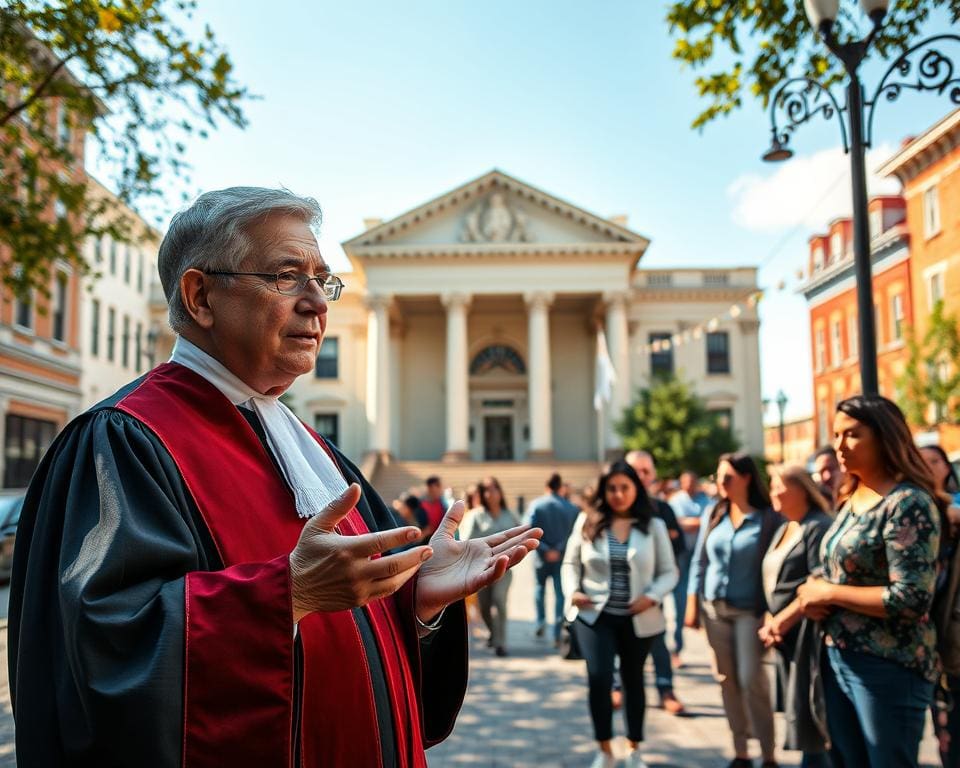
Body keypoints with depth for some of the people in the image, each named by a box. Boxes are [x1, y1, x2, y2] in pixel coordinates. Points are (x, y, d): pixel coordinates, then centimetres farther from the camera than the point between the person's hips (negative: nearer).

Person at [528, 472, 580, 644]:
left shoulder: (536, 504, -4)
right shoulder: (571, 508, -3)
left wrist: (545, 550, -12)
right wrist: (559, 548, -8)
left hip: (542, 557, 0)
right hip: (563, 557, 0)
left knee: (540, 587, 23)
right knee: (560, 593, 6)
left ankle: (540, 621, 13)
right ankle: (557, 634, 3)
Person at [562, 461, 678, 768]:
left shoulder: (653, 526, -1)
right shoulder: (587, 522, -1)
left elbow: (669, 571, 1)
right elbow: (571, 563, 6)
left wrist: (652, 596, -15)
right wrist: (572, 592, -11)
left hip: (637, 618, 1)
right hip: (595, 615, -1)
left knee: (633, 680, 16)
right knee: (599, 678, -14)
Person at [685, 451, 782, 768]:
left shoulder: (768, 518, -7)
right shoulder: (714, 516, 5)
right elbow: (699, 561, 8)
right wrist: (692, 604, 6)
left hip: (750, 610, -4)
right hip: (714, 609, 4)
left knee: (752, 681, -6)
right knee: (727, 681, 9)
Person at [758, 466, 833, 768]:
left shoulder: (819, 526, -11)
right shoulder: (782, 530, 16)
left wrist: (783, 620, -16)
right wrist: (769, 621, 4)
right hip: (784, 633, 8)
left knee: (804, 714, -6)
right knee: (796, 710, 12)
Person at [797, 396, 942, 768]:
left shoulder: (908, 503, -16)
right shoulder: (851, 499, 8)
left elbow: (911, 599, -23)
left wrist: (828, 592, -16)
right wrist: (813, 594, -1)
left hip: (888, 667, -8)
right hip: (838, 658, 8)